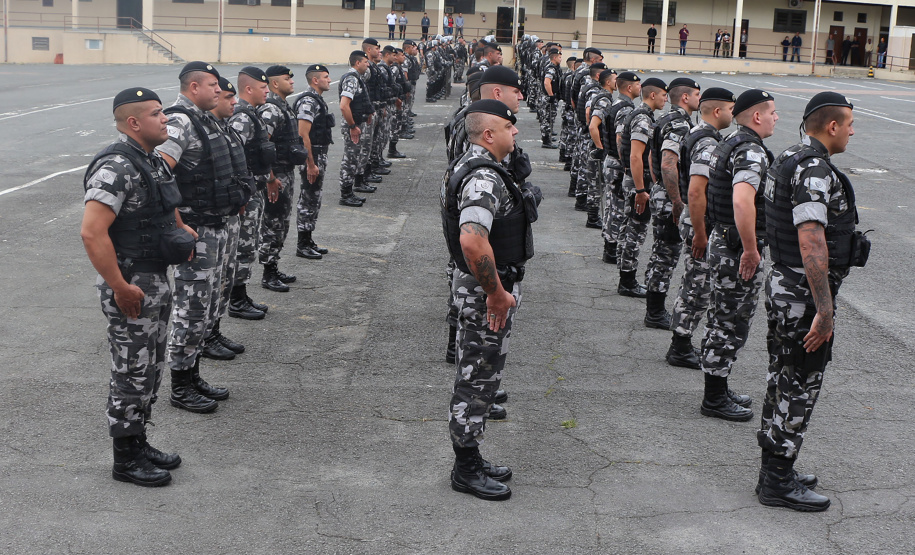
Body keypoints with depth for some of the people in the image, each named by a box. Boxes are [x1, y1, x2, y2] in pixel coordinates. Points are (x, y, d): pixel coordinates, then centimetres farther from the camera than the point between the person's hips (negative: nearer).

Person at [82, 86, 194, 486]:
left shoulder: (151, 160, 10)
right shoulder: (116, 166, -21)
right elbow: (92, 233, -28)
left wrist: (182, 232, 16)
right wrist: (121, 287, -25)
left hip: (157, 281, 10)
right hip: (131, 288, -9)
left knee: (151, 368, 18)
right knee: (132, 374, 1)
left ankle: (139, 444, 32)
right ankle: (126, 460, 14)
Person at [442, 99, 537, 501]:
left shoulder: (471, 167, 12)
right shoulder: (484, 178, -23)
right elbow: (473, 241, -37)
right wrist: (497, 294, -26)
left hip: (481, 287, 11)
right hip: (485, 292, -11)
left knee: (477, 377, 18)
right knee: (477, 379, 0)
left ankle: (471, 459, 30)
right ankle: (467, 470, 11)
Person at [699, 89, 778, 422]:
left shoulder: (729, 143, 12)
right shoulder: (752, 152, -20)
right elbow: (743, 201, -36)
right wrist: (751, 250, -28)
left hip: (721, 242, 10)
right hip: (738, 251, -10)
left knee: (722, 320, 17)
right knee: (732, 324, -1)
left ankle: (717, 391, 28)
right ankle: (715, 399, 7)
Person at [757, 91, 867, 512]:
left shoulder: (790, 159, 11)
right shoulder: (815, 170, -21)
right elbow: (811, 244, -29)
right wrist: (825, 311, -27)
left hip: (782, 286, 10)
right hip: (804, 296, -10)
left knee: (783, 381, 17)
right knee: (798, 387, 0)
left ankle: (775, 469, 29)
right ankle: (778, 483, 10)